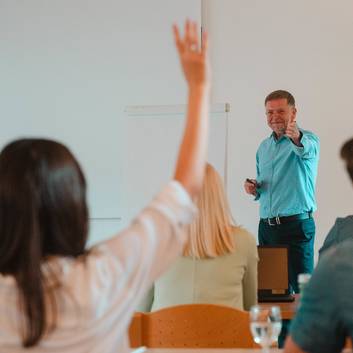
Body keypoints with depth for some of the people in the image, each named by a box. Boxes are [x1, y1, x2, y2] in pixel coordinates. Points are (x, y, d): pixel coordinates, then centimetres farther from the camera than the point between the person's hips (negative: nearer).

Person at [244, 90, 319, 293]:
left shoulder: (307, 139, -5)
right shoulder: (264, 147, 16)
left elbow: (307, 149, -32)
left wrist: (296, 138, -54)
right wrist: (254, 189, 5)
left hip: (296, 226, -6)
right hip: (266, 228, 7)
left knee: (302, 290, -8)